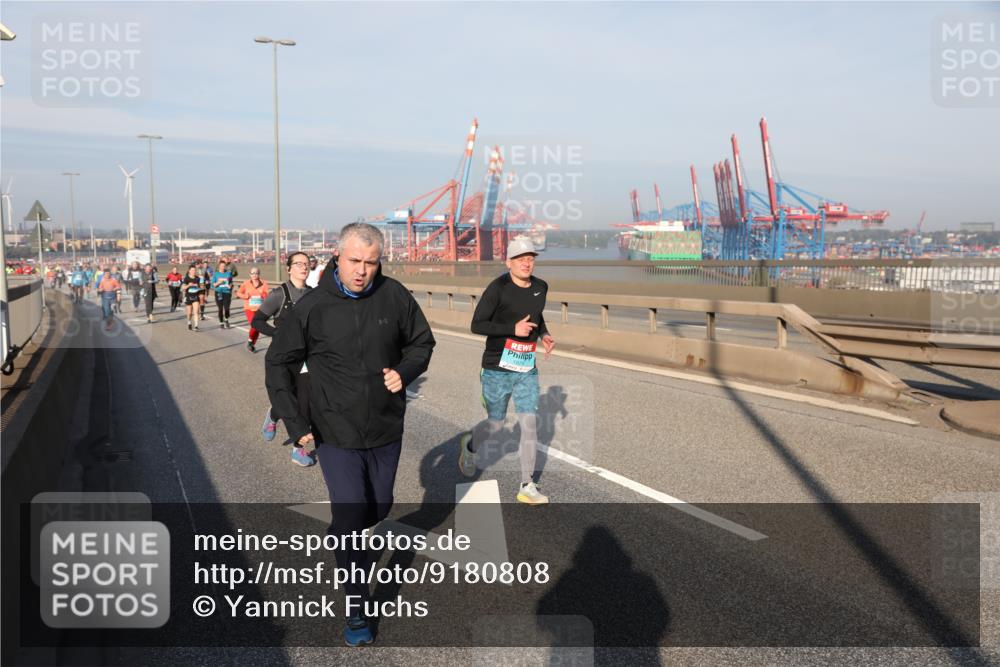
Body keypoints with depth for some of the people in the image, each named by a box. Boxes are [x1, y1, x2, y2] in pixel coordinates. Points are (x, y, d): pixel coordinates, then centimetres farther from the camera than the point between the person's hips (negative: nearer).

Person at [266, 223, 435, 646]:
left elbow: (422, 342, 7)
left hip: (386, 431, 3)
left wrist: (405, 371, -14)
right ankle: (357, 609, 17)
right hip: (336, 436, -3)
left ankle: (341, 539, 54)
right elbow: (277, 364, -4)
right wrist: (295, 423, -10)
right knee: (351, 516, -3)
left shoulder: (395, 297, -9)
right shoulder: (312, 307, -13)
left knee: (379, 508, 20)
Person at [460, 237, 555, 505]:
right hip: (497, 369, -4)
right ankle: (470, 445, 42)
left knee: (530, 425, -1)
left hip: (527, 370, 5)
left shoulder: (540, 287, 5)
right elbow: (477, 325, -15)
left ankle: (527, 487, 9)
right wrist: (513, 329, -23)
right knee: (496, 425, 8)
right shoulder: (498, 288, -14)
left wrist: (544, 334, 5)